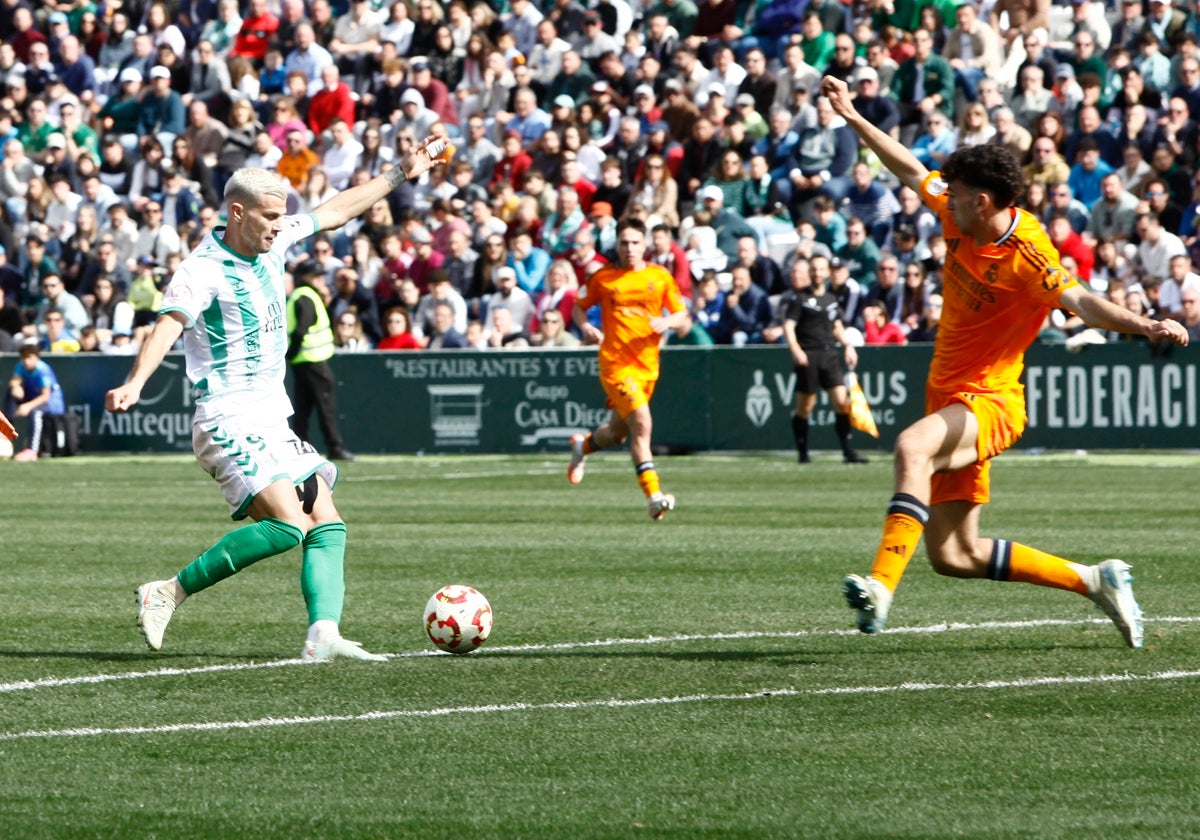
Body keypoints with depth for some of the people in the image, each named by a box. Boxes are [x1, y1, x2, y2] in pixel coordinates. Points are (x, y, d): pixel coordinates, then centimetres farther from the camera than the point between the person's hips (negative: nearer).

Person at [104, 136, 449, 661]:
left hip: (273, 422, 9)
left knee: (328, 525, -1)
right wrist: (136, 383, -44)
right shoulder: (203, 269, -14)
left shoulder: (273, 241, 9)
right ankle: (169, 594, -15)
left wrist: (401, 174, 27)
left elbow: (337, 211, 23)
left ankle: (323, 635, -10)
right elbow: (169, 323, -28)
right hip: (229, 424, -9)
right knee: (290, 524, -21)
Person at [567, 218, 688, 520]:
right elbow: (579, 306, 12)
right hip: (615, 362, -4)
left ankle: (583, 445, 51)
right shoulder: (603, 277, 0)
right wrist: (585, 327, -9)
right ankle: (653, 495, -21)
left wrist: (666, 322, -14)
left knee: (618, 432, 17)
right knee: (642, 423, -21)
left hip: (648, 365, 4)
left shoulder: (660, 277, 5)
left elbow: (682, 314, 8)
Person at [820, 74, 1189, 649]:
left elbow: (1080, 302, -32)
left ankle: (881, 587, -50)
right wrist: (852, 117, 23)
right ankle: (1094, 580, 22)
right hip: (947, 395, 9)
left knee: (912, 447, -40)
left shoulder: (1026, 256, -20)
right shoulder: (958, 218, 2)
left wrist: (1144, 325, -49)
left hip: (989, 402, -9)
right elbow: (911, 171, 17)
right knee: (953, 556, 9)